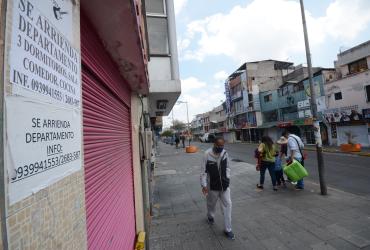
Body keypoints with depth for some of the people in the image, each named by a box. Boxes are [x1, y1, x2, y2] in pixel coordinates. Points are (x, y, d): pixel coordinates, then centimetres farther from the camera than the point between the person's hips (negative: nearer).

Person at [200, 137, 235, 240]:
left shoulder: (225, 153, -7)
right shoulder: (207, 154, -20)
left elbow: (227, 167, 8)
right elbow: (203, 171, -15)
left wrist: (227, 178, 3)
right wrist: (204, 185, -16)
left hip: (224, 184, 3)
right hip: (212, 185, -3)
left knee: (227, 205, 6)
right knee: (211, 203, 19)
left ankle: (228, 229, 23)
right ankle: (210, 216, 52)